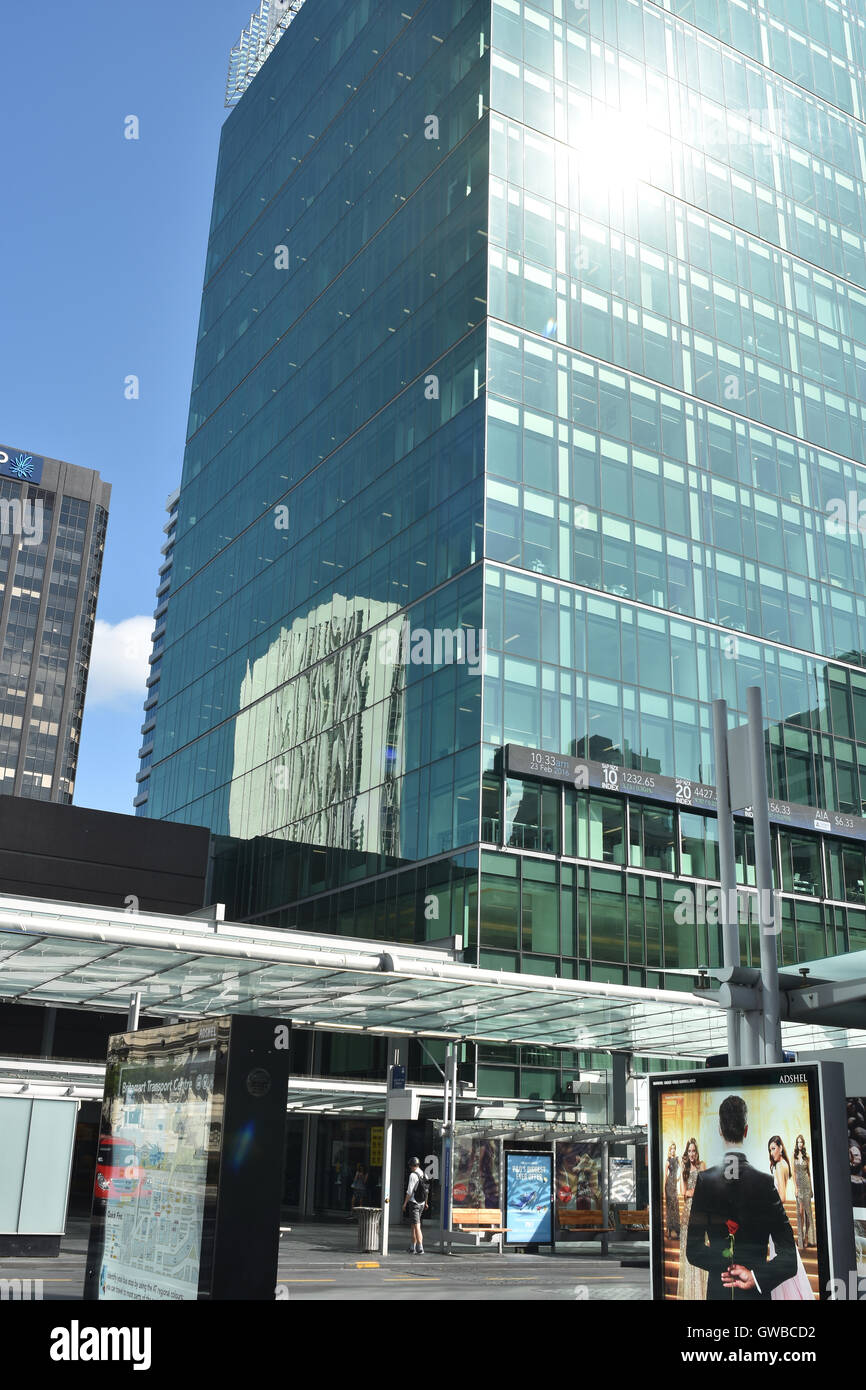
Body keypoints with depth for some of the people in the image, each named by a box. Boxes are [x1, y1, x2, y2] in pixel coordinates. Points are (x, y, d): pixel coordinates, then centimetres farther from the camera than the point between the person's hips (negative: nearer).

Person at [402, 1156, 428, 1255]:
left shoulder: (413, 1175, -14)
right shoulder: (423, 1175, 8)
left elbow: (409, 1191, -16)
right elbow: (426, 1190, 17)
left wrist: (405, 1203, -9)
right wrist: (426, 1202, 28)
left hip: (414, 1202, -7)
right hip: (421, 1203, 7)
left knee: (417, 1226, -8)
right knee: (414, 1225, 16)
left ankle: (420, 1248, -13)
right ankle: (412, 1248, 21)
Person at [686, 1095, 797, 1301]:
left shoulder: (704, 1180, -8)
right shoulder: (766, 1183, -12)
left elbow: (692, 1250, -6)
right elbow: (789, 1260, -13)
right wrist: (755, 1276, -12)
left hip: (717, 1290, 1)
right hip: (757, 1293, -1)